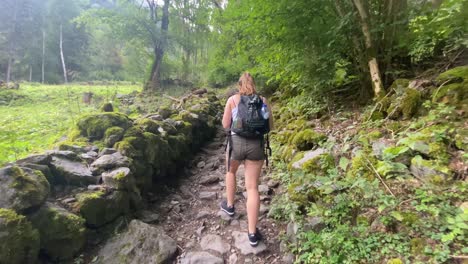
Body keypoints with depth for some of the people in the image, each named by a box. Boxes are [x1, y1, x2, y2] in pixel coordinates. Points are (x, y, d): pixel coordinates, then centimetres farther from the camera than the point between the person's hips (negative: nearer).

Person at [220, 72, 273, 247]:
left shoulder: (232, 99, 3)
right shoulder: (263, 100, 8)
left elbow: (225, 125, 2)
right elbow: (270, 126, 9)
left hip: (236, 142, -1)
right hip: (256, 145, 1)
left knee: (231, 171, 31)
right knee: (252, 187, 5)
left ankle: (230, 206, 44)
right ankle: (252, 234, 8)